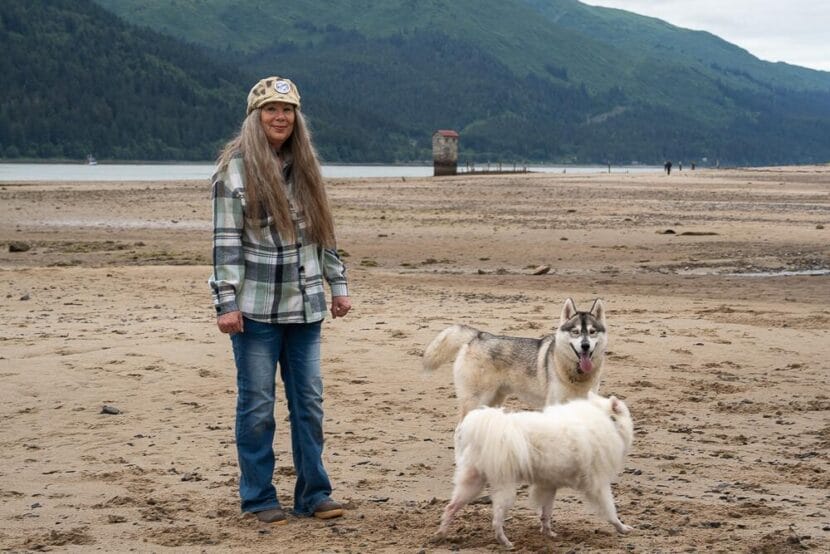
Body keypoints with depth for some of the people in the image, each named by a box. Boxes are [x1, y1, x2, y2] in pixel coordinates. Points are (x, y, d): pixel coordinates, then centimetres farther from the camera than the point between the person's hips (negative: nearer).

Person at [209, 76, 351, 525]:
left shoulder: (304, 167, 11)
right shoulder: (235, 169, -5)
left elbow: (323, 233, 17)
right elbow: (226, 240, -8)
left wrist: (338, 284, 14)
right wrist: (226, 301, -14)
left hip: (304, 306, 5)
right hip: (256, 308, -5)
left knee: (309, 403, 8)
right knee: (257, 406, 3)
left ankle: (313, 493, 17)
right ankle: (259, 497, 14)